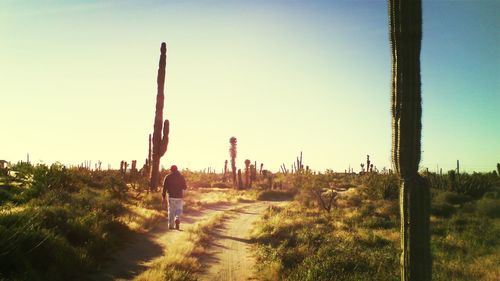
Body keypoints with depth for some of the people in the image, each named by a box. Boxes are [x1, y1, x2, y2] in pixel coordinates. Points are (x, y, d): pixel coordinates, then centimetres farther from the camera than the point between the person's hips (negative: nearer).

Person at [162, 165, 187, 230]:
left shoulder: (168, 177, 2)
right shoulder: (181, 177, 2)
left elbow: (164, 187, -2)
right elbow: (185, 187, 4)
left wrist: (163, 197, 2)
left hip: (171, 196, 0)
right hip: (179, 196, 0)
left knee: (171, 211, 9)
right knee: (179, 211, 10)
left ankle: (171, 225, 7)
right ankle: (177, 220, -17)